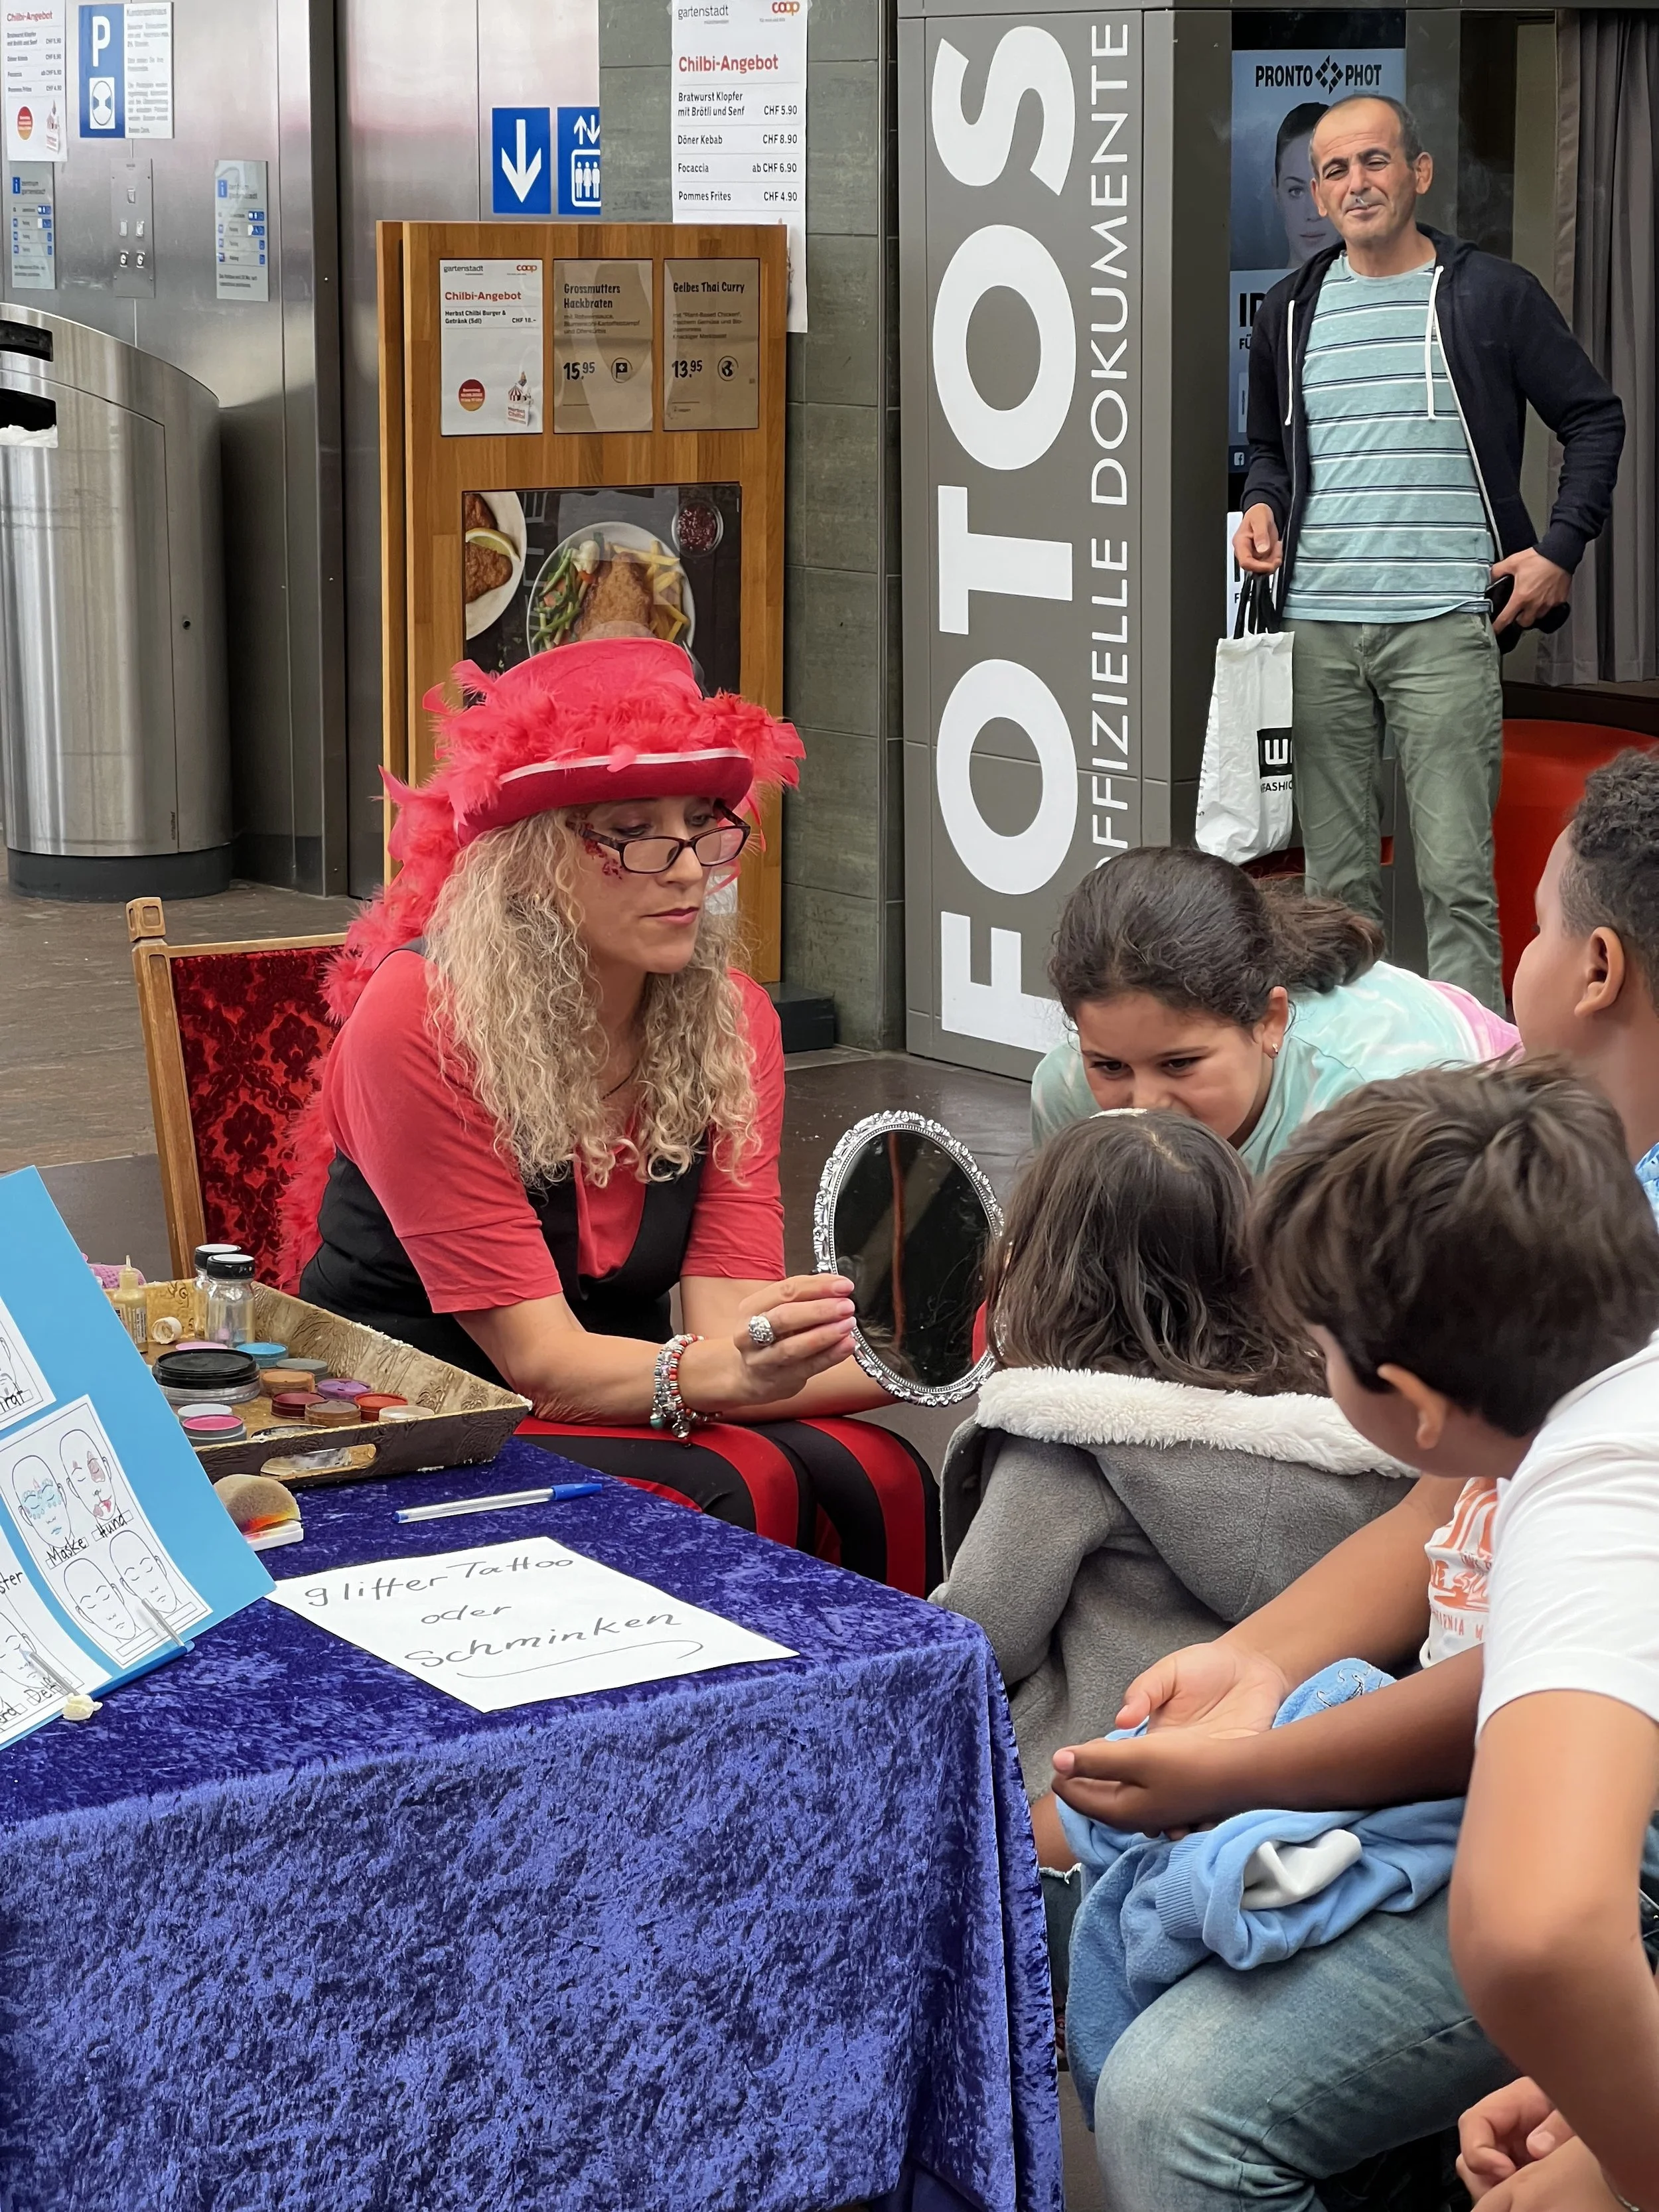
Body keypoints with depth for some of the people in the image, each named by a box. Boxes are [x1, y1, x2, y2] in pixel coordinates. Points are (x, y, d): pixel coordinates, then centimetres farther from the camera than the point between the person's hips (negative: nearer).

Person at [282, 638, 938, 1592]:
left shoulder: (732, 1021, -2)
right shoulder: (420, 1022, -18)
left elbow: (727, 1327, -10)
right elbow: (540, 1355, -21)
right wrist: (729, 1373, -41)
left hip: (611, 1407, 5)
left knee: (881, 1484, -23)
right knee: (742, 1494, -29)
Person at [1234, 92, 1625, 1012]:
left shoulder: (1492, 295, 3)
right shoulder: (1290, 312, 14)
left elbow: (1595, 419, 8)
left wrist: (1560, 550, -2)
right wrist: (1261, 508, 6)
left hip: (1444, 624, -4)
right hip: (1316, 626, 4)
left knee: (1457, 878, -9)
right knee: (1336, 881, 6)